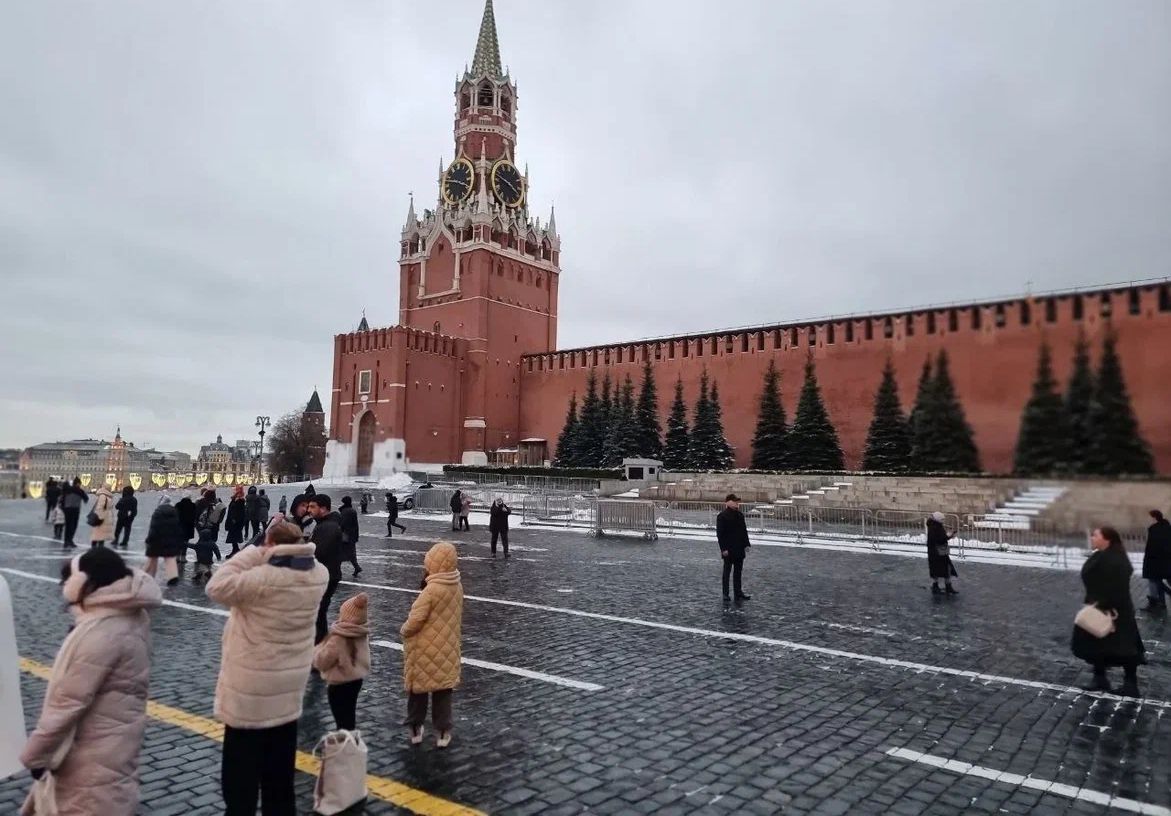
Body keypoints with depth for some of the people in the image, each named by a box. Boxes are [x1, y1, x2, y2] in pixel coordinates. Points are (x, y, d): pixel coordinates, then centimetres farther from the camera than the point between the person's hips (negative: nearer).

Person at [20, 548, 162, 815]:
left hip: (95, 756, -9)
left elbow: (68, 702, -22)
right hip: (114, 741, 9)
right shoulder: (131, 617, -1)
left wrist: (35, 753, -12)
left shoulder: (100, 634, -28)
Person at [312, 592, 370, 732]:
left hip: (339, 684, -7)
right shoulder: (362, 634, -6)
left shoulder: (338, 639, -27)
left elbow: (320, 662, -18)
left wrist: (321, 645, -2)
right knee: (349, 714, 26)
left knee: (342, 720, 5)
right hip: (356, 679, 7)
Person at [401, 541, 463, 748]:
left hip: (425, 650, -5)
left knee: (418, 688, 13)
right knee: (443, 690, 14)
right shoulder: (458, 587, -2)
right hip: (448, 650, 5)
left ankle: (415, 729, 25)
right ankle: (443, 732, 19)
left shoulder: (431, 590, -24)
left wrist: (403, 631, -3)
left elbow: (415, 621, -19)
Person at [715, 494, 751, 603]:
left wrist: (746, 544, 9)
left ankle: (738, 593, 21)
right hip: (728, 550, -7)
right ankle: (725, 595, 11)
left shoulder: (740, 515, 10)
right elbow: (719, 534, -14)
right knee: (727, 572, 3)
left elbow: (744, 531, 16)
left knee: (738, 572, 13)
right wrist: (723, 549, -18)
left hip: (739, 549, 7)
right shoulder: (722, 516, -12)